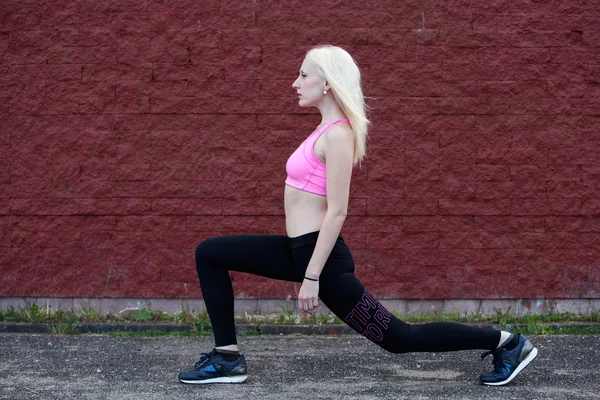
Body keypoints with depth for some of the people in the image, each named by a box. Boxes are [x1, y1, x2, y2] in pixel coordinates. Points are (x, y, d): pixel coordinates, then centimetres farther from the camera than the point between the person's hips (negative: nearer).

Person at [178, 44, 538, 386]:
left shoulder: (337, 135, -18)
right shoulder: (328, 129, 13)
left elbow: (337, 213, -22)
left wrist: (311, 277, -23)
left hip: (319, 253, -10)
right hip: (300, 248, 10)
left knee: (397, 338, -2)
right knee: (209, 254, 11)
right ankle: (228, 358, 9)